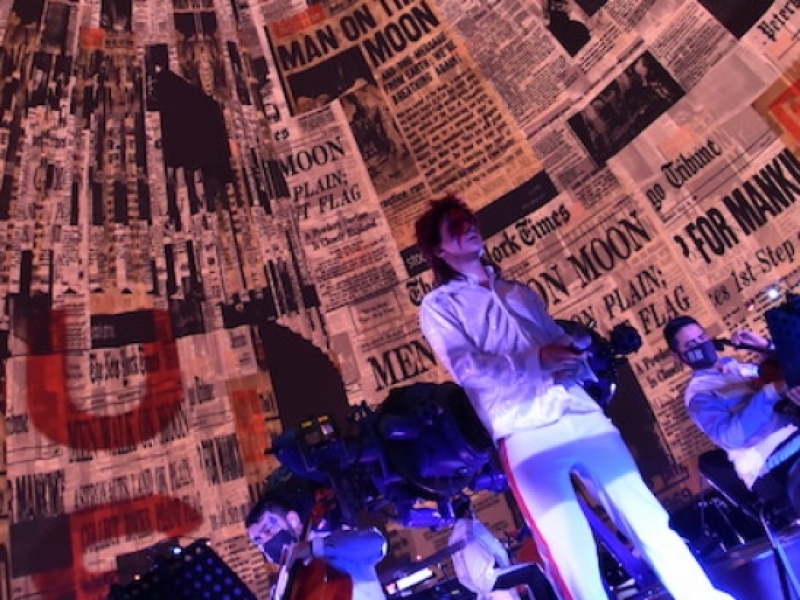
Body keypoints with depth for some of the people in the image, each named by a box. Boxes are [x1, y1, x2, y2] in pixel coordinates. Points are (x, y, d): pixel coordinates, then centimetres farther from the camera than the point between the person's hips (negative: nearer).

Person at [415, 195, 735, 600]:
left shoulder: (519, 292, 25)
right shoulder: (438, 305, 7)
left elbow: (560, 342, 21)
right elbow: (466, 368, -8)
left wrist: (584, 349, -3)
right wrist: (536, 361, -19)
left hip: (582, 414, 5)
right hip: (526, 435, -5)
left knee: (651, 524, 6)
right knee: (572, 558, -9)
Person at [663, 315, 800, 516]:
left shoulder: (741, 362, 22)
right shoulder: (698, 393, 1)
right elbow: (730, 435, -16)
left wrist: (766, 347, 13)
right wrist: (771, 391, -21)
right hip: (773, 461, -7)